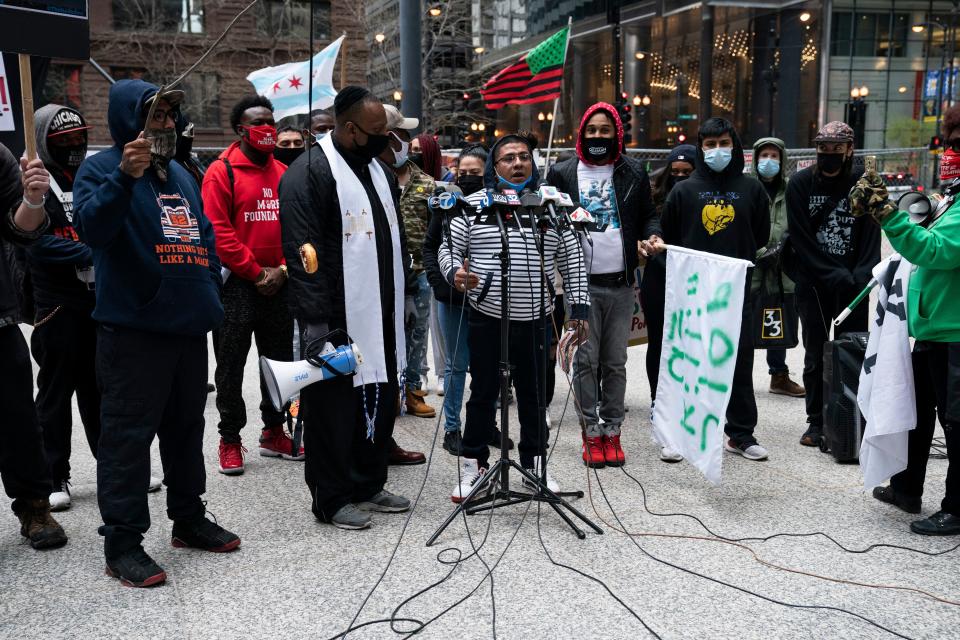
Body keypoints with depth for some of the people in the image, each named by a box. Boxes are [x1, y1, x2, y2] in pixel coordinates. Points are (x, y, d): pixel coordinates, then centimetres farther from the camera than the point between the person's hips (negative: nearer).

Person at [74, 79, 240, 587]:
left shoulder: (180, 174, 18)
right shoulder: (102, 168, -5)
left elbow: (205, 236, 25)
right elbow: (91, 228, -23)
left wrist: (208, 292, 15)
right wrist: (124, 176, -36)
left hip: (189, 324, 8)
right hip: (133, 329, -7)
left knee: (186, 427, 16)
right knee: (127, 433, -3)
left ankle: (189, 518, 29)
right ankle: (122, 541, 5)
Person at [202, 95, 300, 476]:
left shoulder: (283, 173, 11)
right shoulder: (221, 172, -6)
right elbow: (218, 231, -13)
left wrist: (282, 269, -5)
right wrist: (256, 272, -13)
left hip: (279, 284, 6)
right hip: (237, 284, -5)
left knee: (280, 361, 12)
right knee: (231, 365, 3)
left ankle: (273, 432, 26)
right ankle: (230, 440, 13)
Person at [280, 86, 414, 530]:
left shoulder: (380, 172, 15)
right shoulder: (308, 175, -12)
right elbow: (302, 254, -18)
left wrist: (400, 303, 19)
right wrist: (317, 324, -23)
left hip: (381, 319, 8)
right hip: (336, 322, -8)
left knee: (381, 402, 15)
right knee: (334, 408, 2)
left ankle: (368, 485, 30)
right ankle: (332, 499, 16)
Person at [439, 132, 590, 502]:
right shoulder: (474, 206, 1)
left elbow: (572, 261, 8)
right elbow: (449, 248, 7)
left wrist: (579, 307, 4)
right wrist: (455, 273, -15)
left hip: (534, 321, 1)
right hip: (486, 319, -1)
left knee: (534, 395, 11)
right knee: (483, 394, 7)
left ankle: (534, 465, 26)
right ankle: (474, 465, 20)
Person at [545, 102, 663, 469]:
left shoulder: (633, 173, 9)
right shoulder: (563, 173, 5)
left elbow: (648, 215, 15)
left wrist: (652, 236, -5)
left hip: (620, 282, 1)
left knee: (615, 361, 8)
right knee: (585, 360, 2)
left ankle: (612, 431, 17)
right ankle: (591, 432, 11)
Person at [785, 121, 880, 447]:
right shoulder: (801, 183, -1)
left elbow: (871, 237, 0)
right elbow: (801, 240, -6)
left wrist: (860, 277, -15)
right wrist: (834, 277, -13)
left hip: (853, 284, 0)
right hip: (813, 283, 0)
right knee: (815, 355, 7)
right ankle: (816, 421, 17)